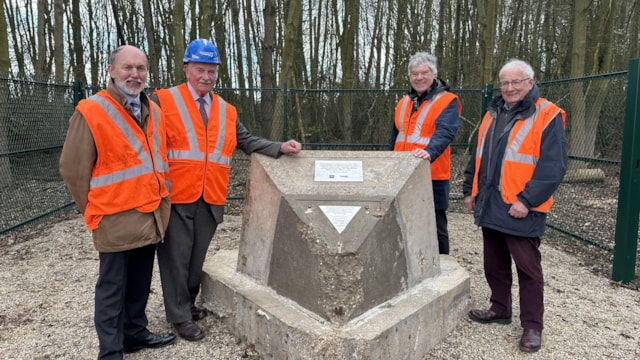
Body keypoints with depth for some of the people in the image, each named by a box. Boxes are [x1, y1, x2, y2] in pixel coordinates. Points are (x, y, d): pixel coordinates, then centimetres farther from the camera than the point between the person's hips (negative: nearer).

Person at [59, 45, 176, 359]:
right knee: (112, 287, 6)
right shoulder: (90, 112, -12)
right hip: (116, 219, -6)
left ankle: (135, 333, 35)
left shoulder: (153, 112, 9)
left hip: (152, 216, 6)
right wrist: (95, 210, -1)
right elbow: (72, 169, -8)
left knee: (140, 283, 18)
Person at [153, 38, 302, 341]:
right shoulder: (164, 101, -3)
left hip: (211, 199, 5)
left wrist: (280, 148, -5)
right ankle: (180, 316, 19)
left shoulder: (227, 111, 13)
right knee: (176, 257, 5)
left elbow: (247, 141, 9)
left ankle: (187, 303, 35)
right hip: (175, 197, -4)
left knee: (197, 256, 16)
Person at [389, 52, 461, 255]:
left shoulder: (447, 101, -7)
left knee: (435, 227, 3)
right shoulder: (404, 102, 13)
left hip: (432, 177, -6)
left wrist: (429, 152, -43)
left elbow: (445, 132, -25)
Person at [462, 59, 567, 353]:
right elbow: (478, 156, 19)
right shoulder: (493, 113, 14)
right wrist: (470, 190, 15)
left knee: (527, 268, 3)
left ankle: (532, 326, 16)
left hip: (520, 209, -7)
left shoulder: (547, 115, -8)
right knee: (494, 263, 16)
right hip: (490, 205, 7)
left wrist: (527, 200, -20)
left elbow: (553, 166, -15)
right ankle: (500, 309, 33)